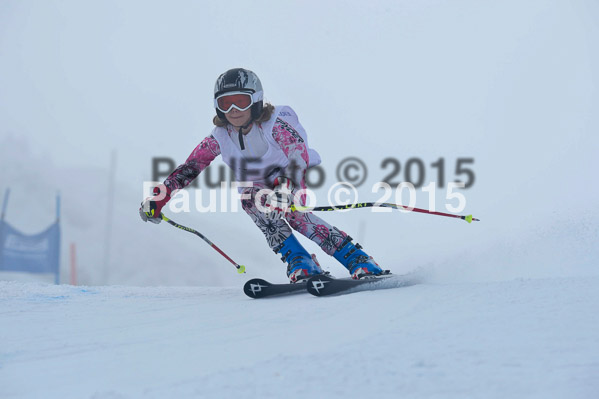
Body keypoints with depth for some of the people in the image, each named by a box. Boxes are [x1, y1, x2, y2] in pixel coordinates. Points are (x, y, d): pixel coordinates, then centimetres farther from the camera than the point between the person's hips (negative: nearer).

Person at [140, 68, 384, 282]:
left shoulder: (275, 124, -26)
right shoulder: (219, 138, -12)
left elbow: (299, 155, -41)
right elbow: (190, 167, -4)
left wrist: (286, 188, -60)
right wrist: (159, 195, -13)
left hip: (294, 178, -4)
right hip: (258, 185, 4)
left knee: (290, 211, -35)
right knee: (249, 199, -31)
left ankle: (358, 260, -32)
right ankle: (300, 262, -32)